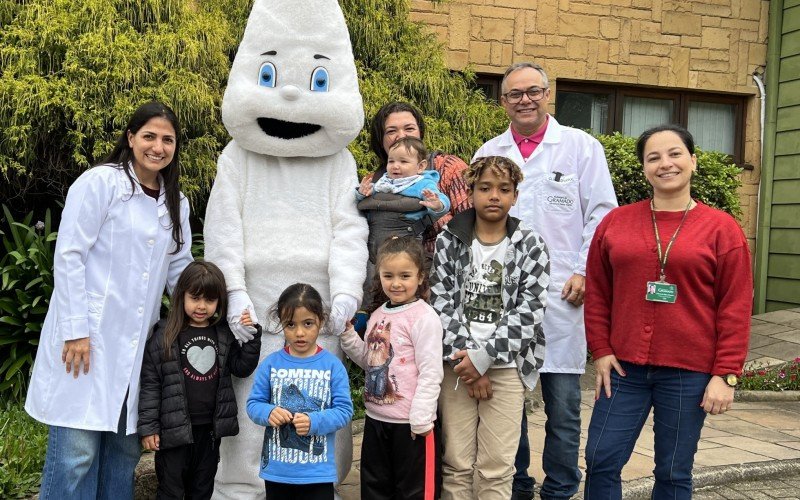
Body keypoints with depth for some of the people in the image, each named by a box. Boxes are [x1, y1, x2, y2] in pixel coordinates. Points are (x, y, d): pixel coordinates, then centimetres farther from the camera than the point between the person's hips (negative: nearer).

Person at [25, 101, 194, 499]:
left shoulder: (175, 204, 13)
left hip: (136, 344, 6)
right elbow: (68, 256, -10)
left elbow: (180, 272, 17)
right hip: (87, 337, -6)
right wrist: (76, 329, -14)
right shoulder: (100, 182, -6)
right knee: (77, 450, -5)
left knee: (125, 448, 10)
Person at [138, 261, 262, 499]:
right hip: (175, 428, -4)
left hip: (210, 428, 4)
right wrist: (148, 427, -9)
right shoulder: (165, 336, -8)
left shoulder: (223, 334, 5)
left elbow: (242, 368, 7)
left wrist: (252, 335, -5)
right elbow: (150, 384, -7)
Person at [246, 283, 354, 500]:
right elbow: (253, 403, 2)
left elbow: (344, 410, -9)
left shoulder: (332, 365, -6)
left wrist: (314, 422, -24)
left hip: (317, 471, -2)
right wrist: (268, 413, -19)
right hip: (276, 469, 2)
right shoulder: (271, 364, -1)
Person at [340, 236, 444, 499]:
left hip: (411, 423, -7)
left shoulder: (424, 317, -14)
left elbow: (430, 373, -16)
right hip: (376, 418, 8)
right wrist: (348, 335, 4)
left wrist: (421, 419, -18)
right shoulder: (378, 315, 10)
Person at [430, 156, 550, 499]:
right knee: (456, 463, 5)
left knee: (496, 467, 1)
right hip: (457, 363, 1)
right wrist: (467, 357, -11)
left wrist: (484, 357, -13)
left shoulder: (530, 246, 2)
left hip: (506, 365, -1)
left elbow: (529, 311, -6)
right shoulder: (448, 241, 5)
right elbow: (441, 303, -2)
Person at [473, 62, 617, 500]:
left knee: (563, 404, 2)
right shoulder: (487, 154, 14)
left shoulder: (582, 147, 6)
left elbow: (601, 215, 3)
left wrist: (585, 271, -7)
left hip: (561, 295, -2)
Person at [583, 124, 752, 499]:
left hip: (690, 372, -2)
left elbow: (735, 309, -3)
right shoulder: (615, 222, 5)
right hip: (624, 367, 2)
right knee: (601, 460, 4)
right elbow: (597, 294, 9)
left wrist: (725, 374, -7)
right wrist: (601, 352, 2)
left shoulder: (722, 229, -1)